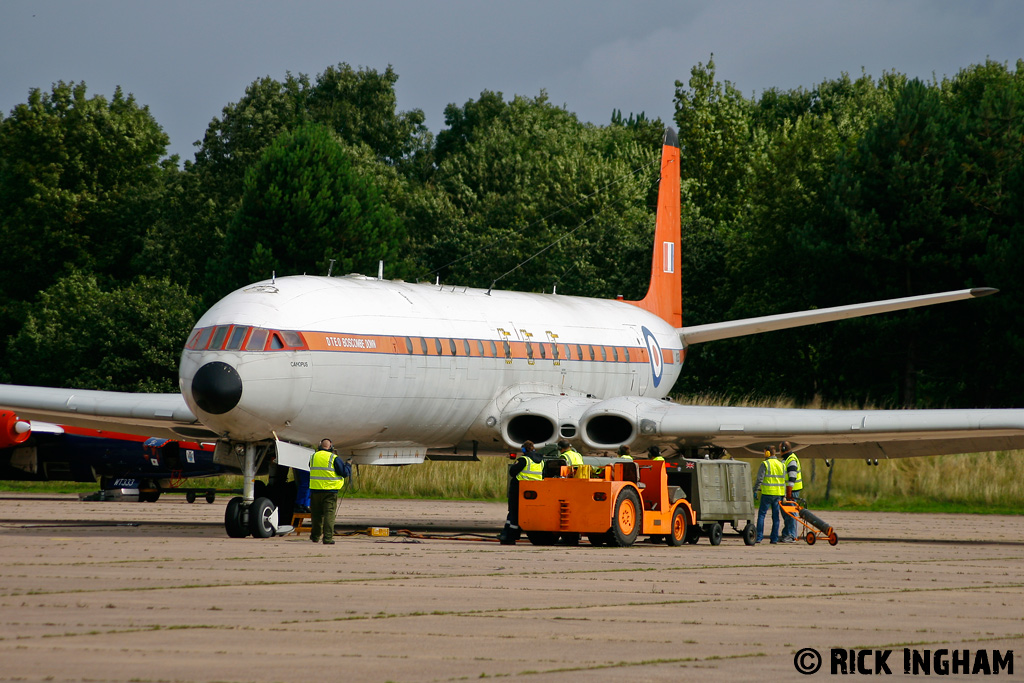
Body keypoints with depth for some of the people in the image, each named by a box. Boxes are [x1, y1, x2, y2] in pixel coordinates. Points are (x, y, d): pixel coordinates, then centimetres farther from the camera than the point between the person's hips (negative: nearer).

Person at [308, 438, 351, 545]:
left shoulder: (313, 457, 7)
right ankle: (328, 538, -9)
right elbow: (345, 472, -8)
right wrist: (348, 465, 13)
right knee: (329, 514, -2)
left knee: (316, 514, 16)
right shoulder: (334, 458, -8)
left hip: (315, 489, 4)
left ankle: (315, 536, 27)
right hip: (330, 491, -4)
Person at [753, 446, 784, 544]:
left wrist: (755, 491, -4)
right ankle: (775, 538, 7)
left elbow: (759, 479, -10)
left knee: (761, 514, 1)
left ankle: (759, 537, -5)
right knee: (775, 516, 9)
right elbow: (784, 480, 14)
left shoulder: (765, 464, -6)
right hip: (778, 494, 5)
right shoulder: (781, 465, 11)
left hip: (767, 493, -5)